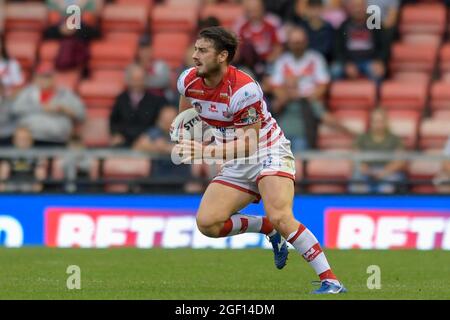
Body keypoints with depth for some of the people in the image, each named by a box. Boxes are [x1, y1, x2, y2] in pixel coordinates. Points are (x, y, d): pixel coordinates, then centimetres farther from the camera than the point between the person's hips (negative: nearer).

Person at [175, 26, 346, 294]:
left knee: (280, 217, -30)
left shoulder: (244, 89, -26)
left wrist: (205, 151, -33)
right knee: (207, 224, -12)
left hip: (269, 153, -7)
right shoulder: (189, 81, -5)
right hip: (237, 165, 7)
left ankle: (331, 282, -26)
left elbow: (249, 144, -25)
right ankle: (268, 228, 11)